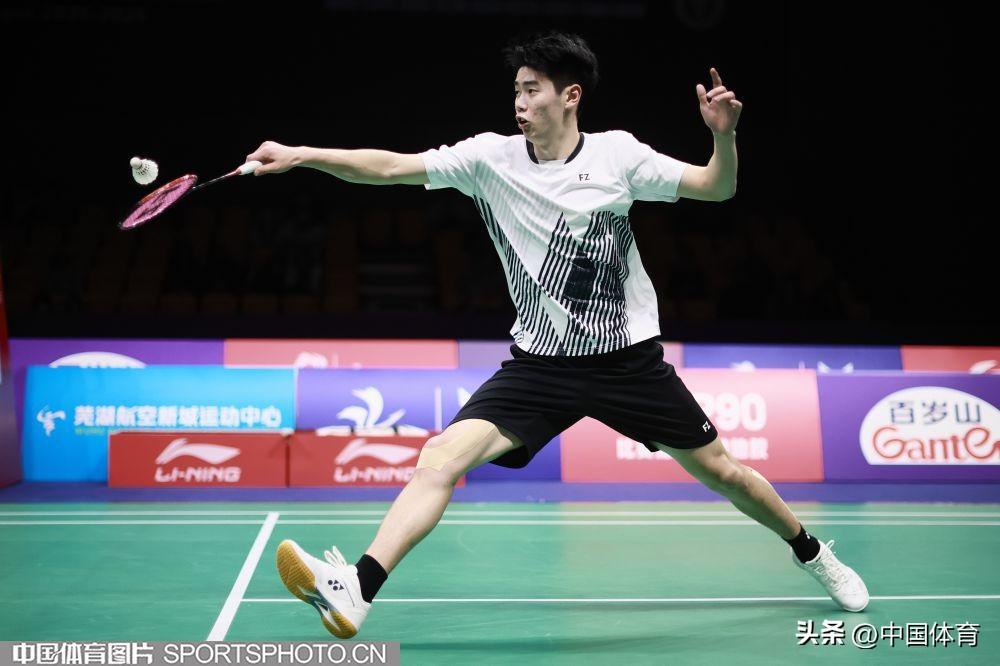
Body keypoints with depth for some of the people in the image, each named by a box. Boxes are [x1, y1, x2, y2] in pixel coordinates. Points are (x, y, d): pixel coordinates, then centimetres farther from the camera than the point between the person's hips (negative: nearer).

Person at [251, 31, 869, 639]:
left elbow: (717, 188, -1)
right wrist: (303, 154, -20)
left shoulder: (617, 153, -5)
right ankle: (356, 589, -25)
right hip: (539, 363, 1)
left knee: (721, 471, 10)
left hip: (629, 358, 0)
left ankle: (812, 552, 37)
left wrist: (725, 135, -21)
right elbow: (390, 167, -10)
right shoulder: (491, 157, -4)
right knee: (444, 455, -20)